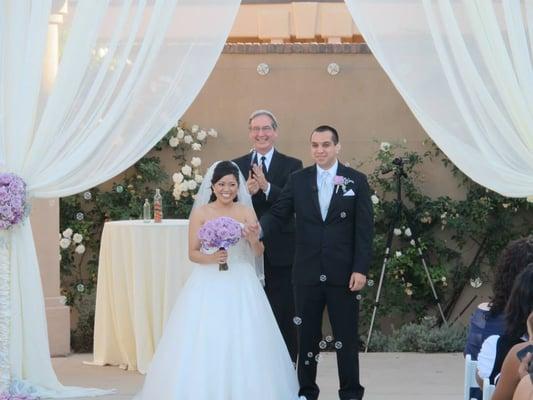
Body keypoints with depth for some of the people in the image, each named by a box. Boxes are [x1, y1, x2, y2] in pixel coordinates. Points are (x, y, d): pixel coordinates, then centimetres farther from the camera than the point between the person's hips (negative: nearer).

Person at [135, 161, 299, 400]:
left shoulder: (246, 212, 4)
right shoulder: (201, 213, 0)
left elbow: (259, 253, -1)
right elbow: (192, 253, -1)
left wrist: (254, 240, -22)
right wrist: (211, 258, -21)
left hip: (240, 285, 1)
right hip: (208, 285, -1)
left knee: (242, 342, -3)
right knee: (204, 342, -7)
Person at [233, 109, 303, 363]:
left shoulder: (292, 166, 3)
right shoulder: (237, 166, 9)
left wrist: (266, 187, -27)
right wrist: (247, 192, -19)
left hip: (280, 254, -2)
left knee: (284, 317, 2)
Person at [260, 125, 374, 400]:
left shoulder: (356, 181, 0)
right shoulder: (297, 180, 5)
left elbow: (364, 229, -2)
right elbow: (277, 214, 0)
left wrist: (360, 269, -9)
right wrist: (258, 230, -22)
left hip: (343, 274, -2)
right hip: (307, 273, 2)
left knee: (347, 337, 4)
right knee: (307, 336, 8)